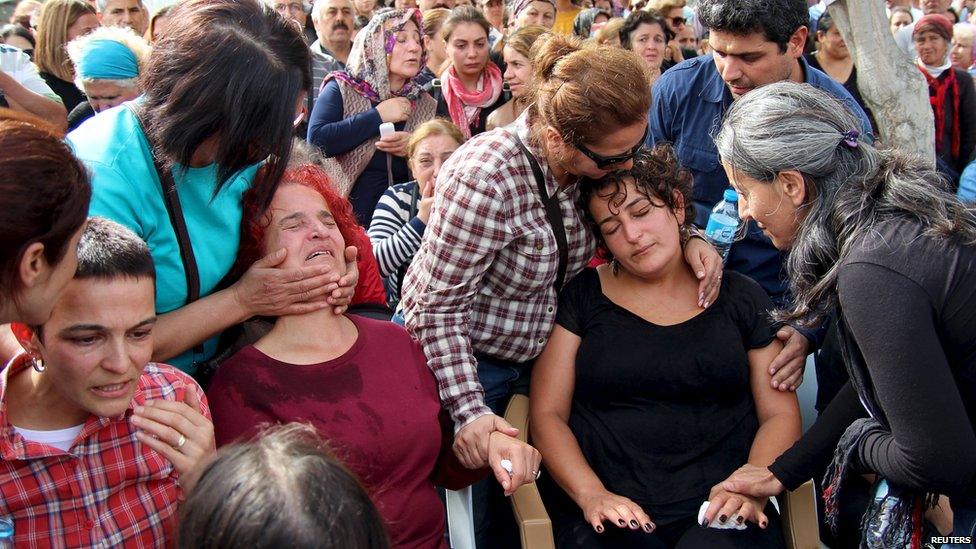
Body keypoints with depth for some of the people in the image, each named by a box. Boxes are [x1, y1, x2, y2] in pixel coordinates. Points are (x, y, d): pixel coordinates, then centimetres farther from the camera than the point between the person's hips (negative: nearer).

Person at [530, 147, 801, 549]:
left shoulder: (740, 299, 12)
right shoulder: (582, 298, 9)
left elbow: (780, 415, 9)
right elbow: (547, 414, 3)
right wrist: (592, 495, -14)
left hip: (717, 514, 1)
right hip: (609, 515, 0)